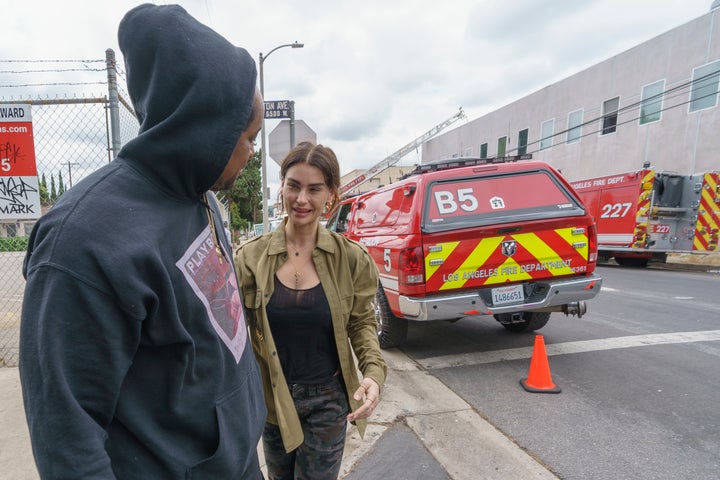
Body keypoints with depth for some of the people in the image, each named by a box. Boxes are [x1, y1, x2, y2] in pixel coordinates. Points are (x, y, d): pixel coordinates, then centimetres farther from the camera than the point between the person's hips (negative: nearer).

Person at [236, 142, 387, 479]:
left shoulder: (350, 258, -12)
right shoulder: (251, 257, -12)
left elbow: (361, 322, -3)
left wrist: (374, 372, -18)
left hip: (328, 400, -1)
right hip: (271, 397, 2)